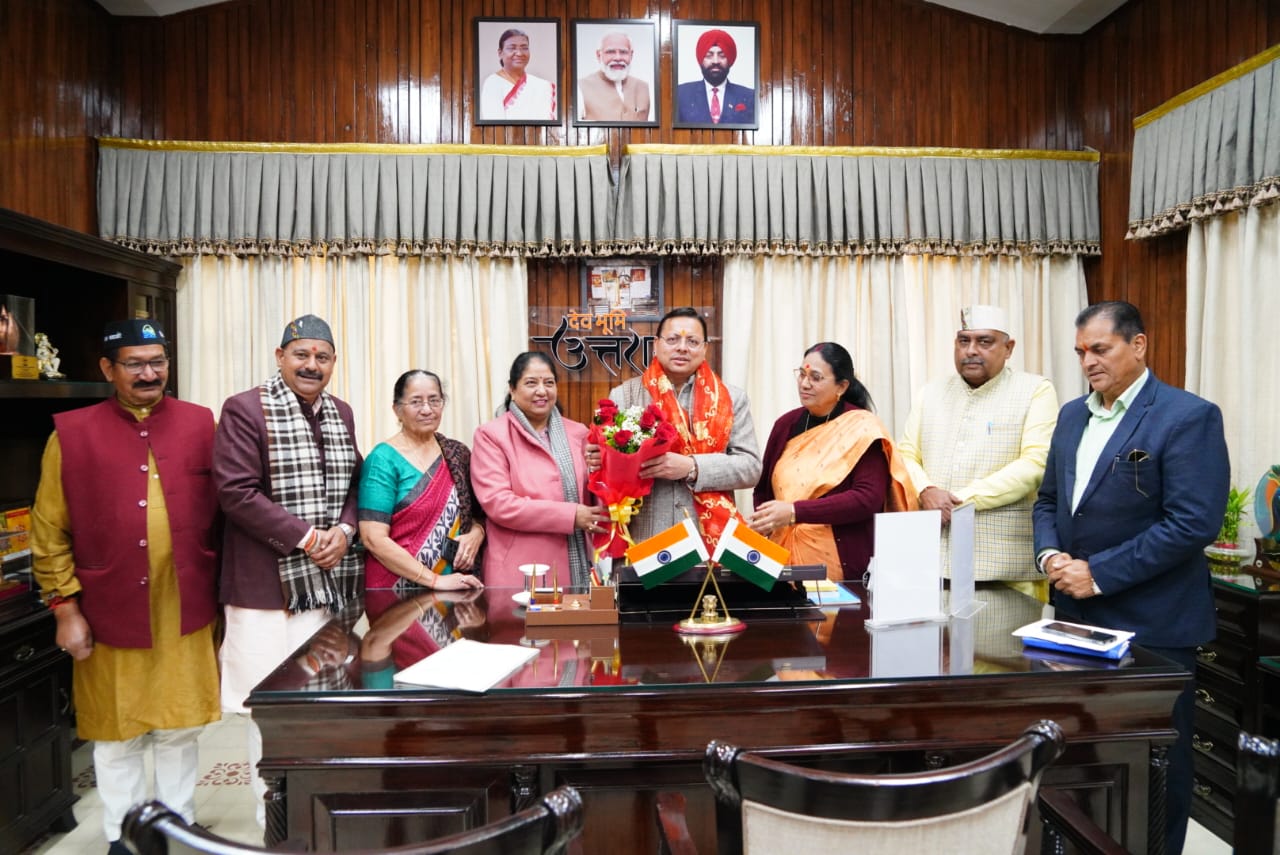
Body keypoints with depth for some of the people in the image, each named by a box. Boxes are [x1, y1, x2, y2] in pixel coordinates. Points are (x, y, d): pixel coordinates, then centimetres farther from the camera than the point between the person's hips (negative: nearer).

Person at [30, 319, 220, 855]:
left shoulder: (200, 424, 1)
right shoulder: (71, 433, -2)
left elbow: (222, 514, 5)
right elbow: (49, 532, 0)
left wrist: (221, 593, 4)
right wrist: (65, 608, -3)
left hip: (185, 611, 1)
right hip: (108, 614, -1)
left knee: (180, 726, 14)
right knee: (116, 731, 14)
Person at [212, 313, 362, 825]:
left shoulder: (341, 414, 12)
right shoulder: (246, 409, -7)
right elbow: (236, 492, -15)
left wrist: (344, 530, -6)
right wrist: (306, 538, -16)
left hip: (327, 581, 6)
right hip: (265, 583, -5)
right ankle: (273, 810, 20)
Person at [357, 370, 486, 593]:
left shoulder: (457, 454, 5)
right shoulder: (383, 460, -8)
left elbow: (479, 514, 14)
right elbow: (373, 539, -14)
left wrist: (476, 534, -8)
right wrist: (435, 580, -19)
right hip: (397, 592, -4)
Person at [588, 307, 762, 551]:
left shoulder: (732, 399, 6)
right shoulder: (624, 396, 5)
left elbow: (751, 466, -2)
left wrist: (692, 467, -17)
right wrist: (598, 460, -17)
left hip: (711, 541, 1)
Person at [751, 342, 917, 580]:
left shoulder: (862, 429, -7)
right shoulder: (786, 424, 6)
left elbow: (868, 499, -17)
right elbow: (763, 489, 12)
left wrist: (795, 512, -23)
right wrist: (764, 522, -8)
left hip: (840, 564, -4)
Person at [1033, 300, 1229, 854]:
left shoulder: (1188, 417, -11)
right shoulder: (1073, 415, 10)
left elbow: (1194, 523, -19)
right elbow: (1049, 500, 16)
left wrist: (1099, 573, -19)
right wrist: (1049, 554, -4)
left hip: (1150, 626, -6)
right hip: (1076, 617, 6)